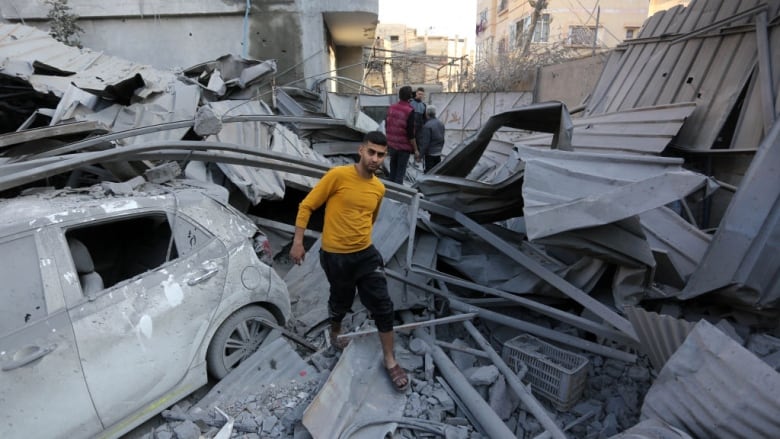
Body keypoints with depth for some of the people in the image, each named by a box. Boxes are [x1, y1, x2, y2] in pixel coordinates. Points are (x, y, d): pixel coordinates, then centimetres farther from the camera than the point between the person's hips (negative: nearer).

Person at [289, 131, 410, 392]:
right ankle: (335, 334, 52)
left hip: (366, 254, 4)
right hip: (335, 256, -4)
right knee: (341, 303, 17)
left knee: (383, 307, 2)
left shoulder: (379, 188, 2)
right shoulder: (338, 175, -15)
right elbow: (306, 206, -9)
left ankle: (390, 362, 20)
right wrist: (298, 242, -11)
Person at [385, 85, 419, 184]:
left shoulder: (391, 108, 4)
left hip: (392, 145, 6)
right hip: (404, 146, -6)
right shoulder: (409, 111, -15)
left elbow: (386, 127, 11)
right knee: (400, 174, 1)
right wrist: (415, 150, -10)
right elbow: (410, 133, -17)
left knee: (392, 172, 16)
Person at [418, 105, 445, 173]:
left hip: (429, 154, -8)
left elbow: (425, 143, -19)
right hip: (438, 153, 8)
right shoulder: (441, 124, 7)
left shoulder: (427, 126, -19)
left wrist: (420, 154, -12)